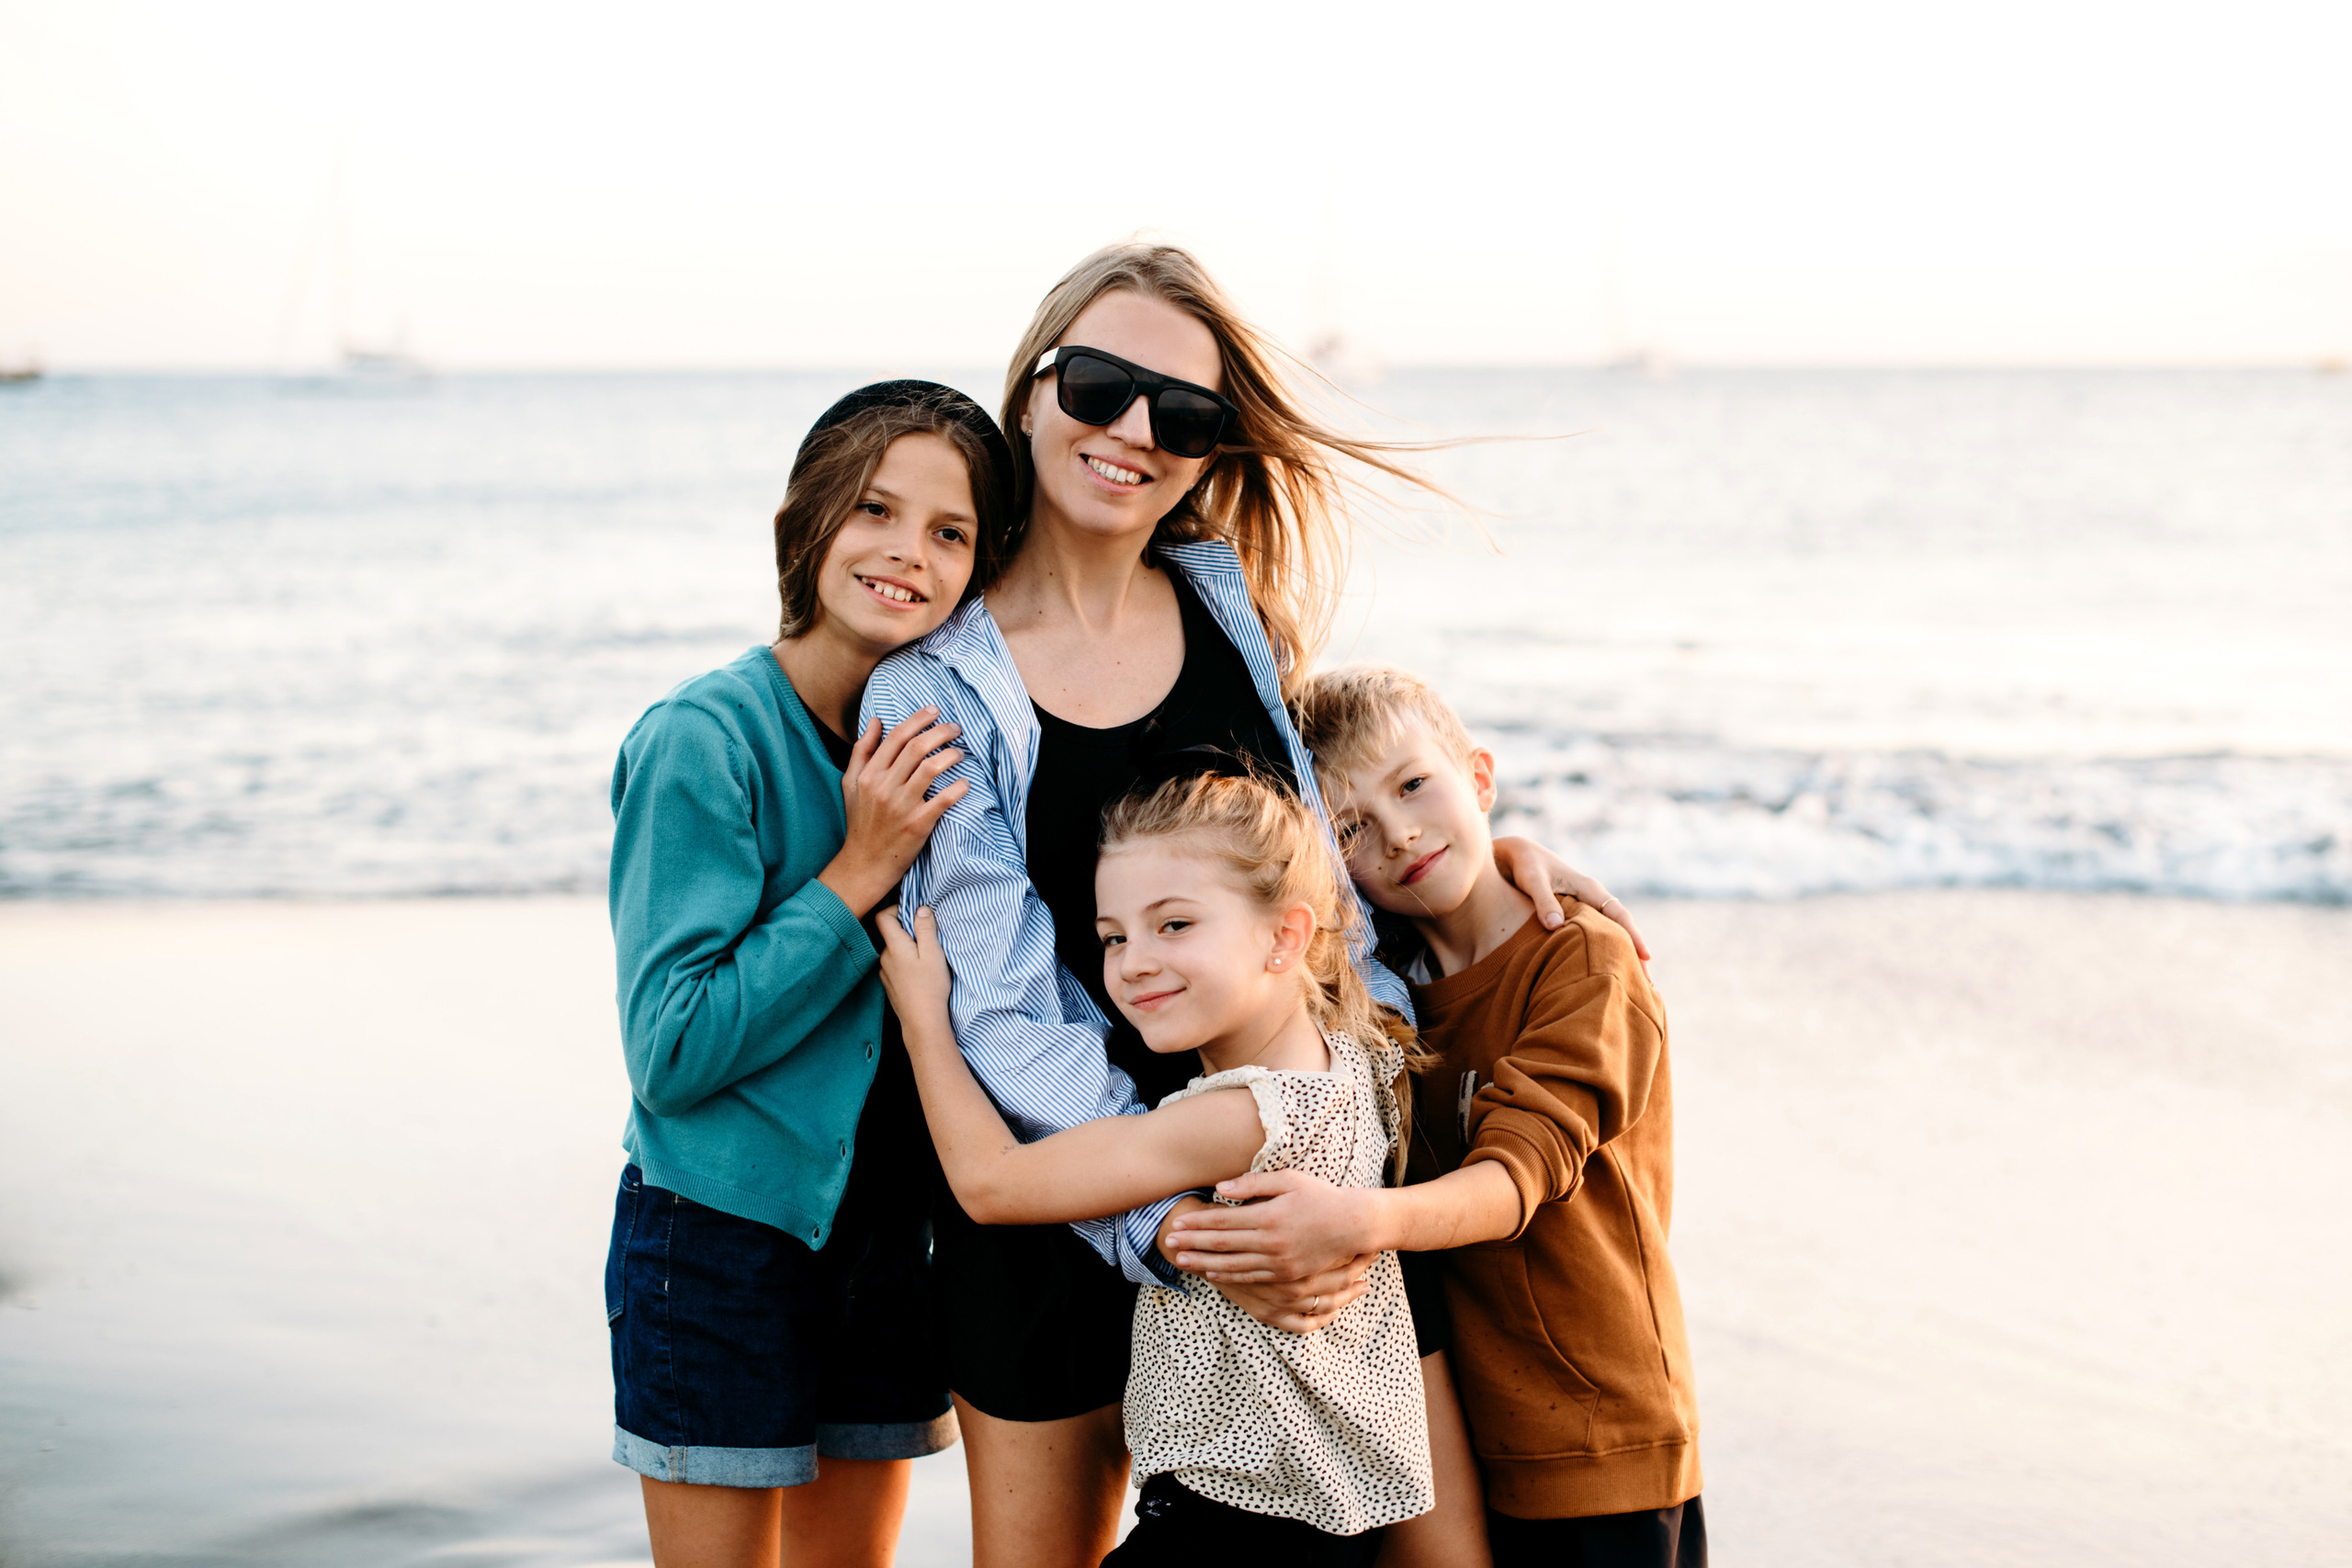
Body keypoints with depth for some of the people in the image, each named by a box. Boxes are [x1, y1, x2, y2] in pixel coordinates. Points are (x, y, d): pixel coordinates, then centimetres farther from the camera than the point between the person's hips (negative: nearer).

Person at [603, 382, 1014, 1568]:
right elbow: (670, 1052, -19)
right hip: (722, 1239, -6)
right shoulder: (704, 739, -16)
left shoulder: (940, 739, 2)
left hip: (888, 1236, 6)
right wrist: (859, 872, -21)